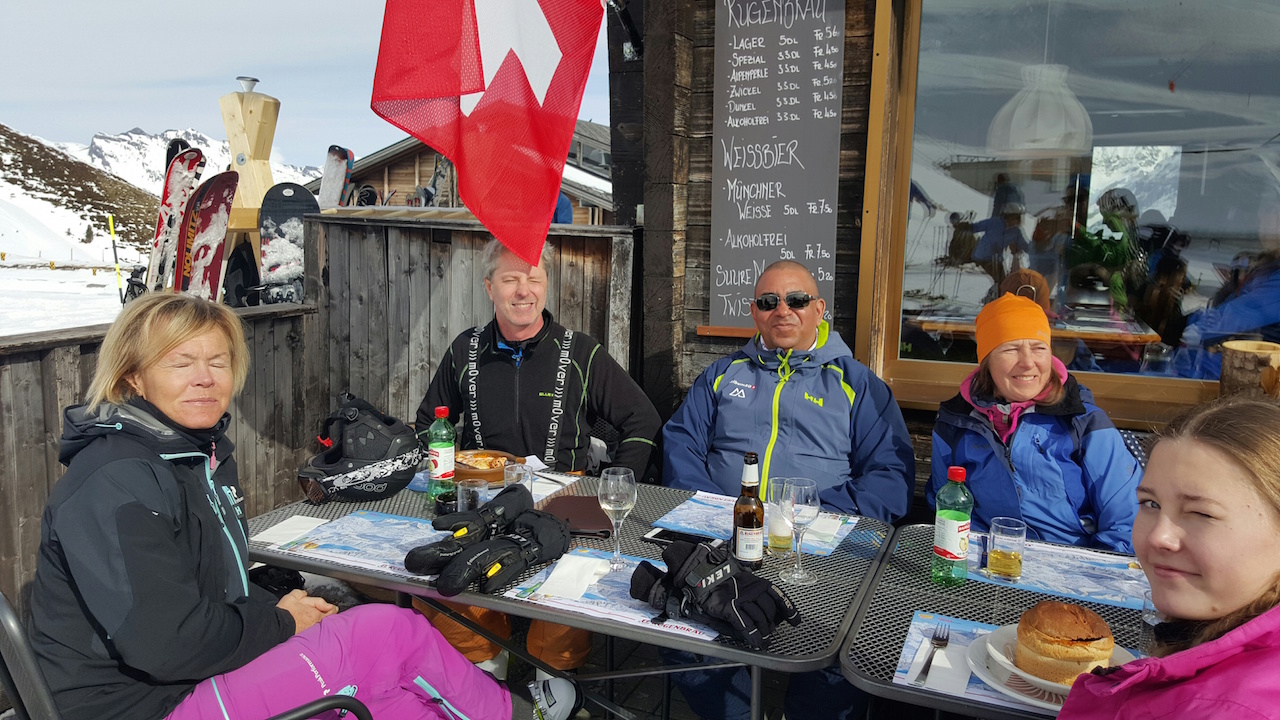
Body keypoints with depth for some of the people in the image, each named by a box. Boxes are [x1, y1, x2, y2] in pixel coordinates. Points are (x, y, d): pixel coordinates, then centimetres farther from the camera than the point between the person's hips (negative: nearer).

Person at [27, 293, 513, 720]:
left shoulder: (206, 454, 11)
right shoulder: (114, 485, -21)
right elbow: (165, 642, -27)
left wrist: (277, 607, -1)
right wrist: (280, 622, -12)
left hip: (201, 673, 9)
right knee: (394, 634, -14)